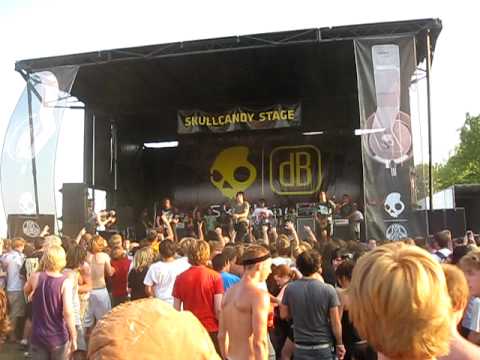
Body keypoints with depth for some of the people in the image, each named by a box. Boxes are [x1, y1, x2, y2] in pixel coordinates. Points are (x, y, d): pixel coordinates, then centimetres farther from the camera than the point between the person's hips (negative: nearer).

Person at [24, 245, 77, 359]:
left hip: (38, 337, 2)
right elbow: (68, 312, -22)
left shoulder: (35, 277, -8)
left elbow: (26, 292, 17)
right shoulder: (65, 282, -16)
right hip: (58, 338, -2)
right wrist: (73, 338, -16)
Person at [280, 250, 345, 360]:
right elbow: (335, 322, -8)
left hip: (301, 348, 2)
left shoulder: (290, 288, -7)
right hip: (324, 347, -2)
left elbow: (284, 315, 5)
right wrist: (339, 344, 4)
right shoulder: (328, 290, -13)